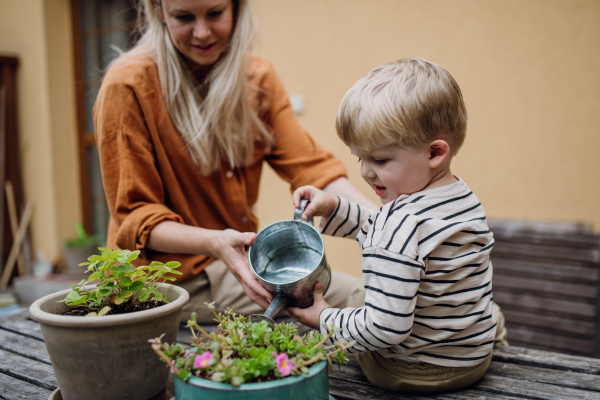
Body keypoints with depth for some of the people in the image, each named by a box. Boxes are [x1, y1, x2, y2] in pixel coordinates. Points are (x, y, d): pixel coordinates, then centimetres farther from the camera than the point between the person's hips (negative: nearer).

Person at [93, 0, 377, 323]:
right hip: (170, 278, -6)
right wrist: (214, 243, -33)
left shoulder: (258, 77, 4)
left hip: (238, 260, 6)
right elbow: (134, 216, -14)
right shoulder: (127, 85, -14)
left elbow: (308, 165, -6)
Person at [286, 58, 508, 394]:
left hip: (410, 373, -6)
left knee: (358, 297, 16)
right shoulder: (466, 199, -5)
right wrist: (333, 208, 5)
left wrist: (325, 319, -17)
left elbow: (385, 329, -32)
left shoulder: (402, 224, -33)